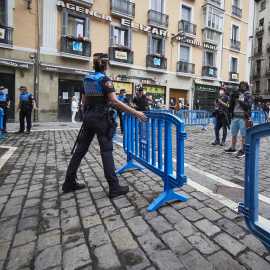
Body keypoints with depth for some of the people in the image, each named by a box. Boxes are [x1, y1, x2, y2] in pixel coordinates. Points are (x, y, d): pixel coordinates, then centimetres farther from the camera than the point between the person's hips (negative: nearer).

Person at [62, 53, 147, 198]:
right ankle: (114, 187, 4)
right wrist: (135, 112, -21)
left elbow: (84, 101, 16)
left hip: (88, 116, 7)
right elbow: (115, 101, -21)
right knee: (106, 151, -4)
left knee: (80, 149, 11)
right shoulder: (104, 79, -10)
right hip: (100, 117, -7)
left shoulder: (86, 79, 13)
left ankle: (69, 182, 22)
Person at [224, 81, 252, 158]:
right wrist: (232, 98, -4)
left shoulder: (248, 95, 4)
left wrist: (239, 100, -12)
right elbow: (231, 105, 11)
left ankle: (242, 150, 3)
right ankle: (232, 149, 23)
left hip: (243, 117, -5)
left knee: (244, 135, -2)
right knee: (234, 134, 12)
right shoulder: (236, 94, 16)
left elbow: (248, 105, -8)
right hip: (235, 116, 5)